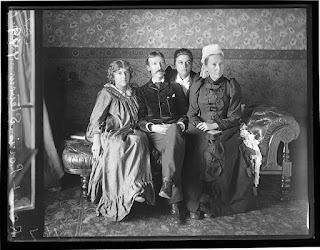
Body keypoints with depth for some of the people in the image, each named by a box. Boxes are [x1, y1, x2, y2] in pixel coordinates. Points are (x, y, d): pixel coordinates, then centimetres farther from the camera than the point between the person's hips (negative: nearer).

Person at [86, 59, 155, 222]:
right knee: (118, 147, -37)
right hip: (110, 134, -4)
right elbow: (96, 119, -6)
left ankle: (134, 188, -33)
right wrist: (96, 141, -16)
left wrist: (135, 131, 6)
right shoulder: (107, 94, -2)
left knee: (140, 139, -30)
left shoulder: (132, 93, 16)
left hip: (129, 133, 4)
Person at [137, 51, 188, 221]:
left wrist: (181, 124, -5)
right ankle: (174, 201, -42)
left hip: (174, 128, 1)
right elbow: (140, 119, 12)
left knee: (174, 130, -41)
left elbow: (185, 113, 19)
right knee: (175, 148, -37)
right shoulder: (142, 91, 22)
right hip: (154, 133, -1)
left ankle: (167, 182, -50)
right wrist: (153, 127, -9)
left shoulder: (175, 88, 25)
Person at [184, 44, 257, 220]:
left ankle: (210, 204, -18)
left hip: (225, 130, -1)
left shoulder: (232, 86, 6)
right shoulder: (197, 86, 11)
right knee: (197, 154, -29)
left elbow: (234, 116, 2)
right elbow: (192, 114, 11)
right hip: (200, 130, 1)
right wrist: (202, 126, -9)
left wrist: (215, 125, -11)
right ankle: (195, 204, -21)